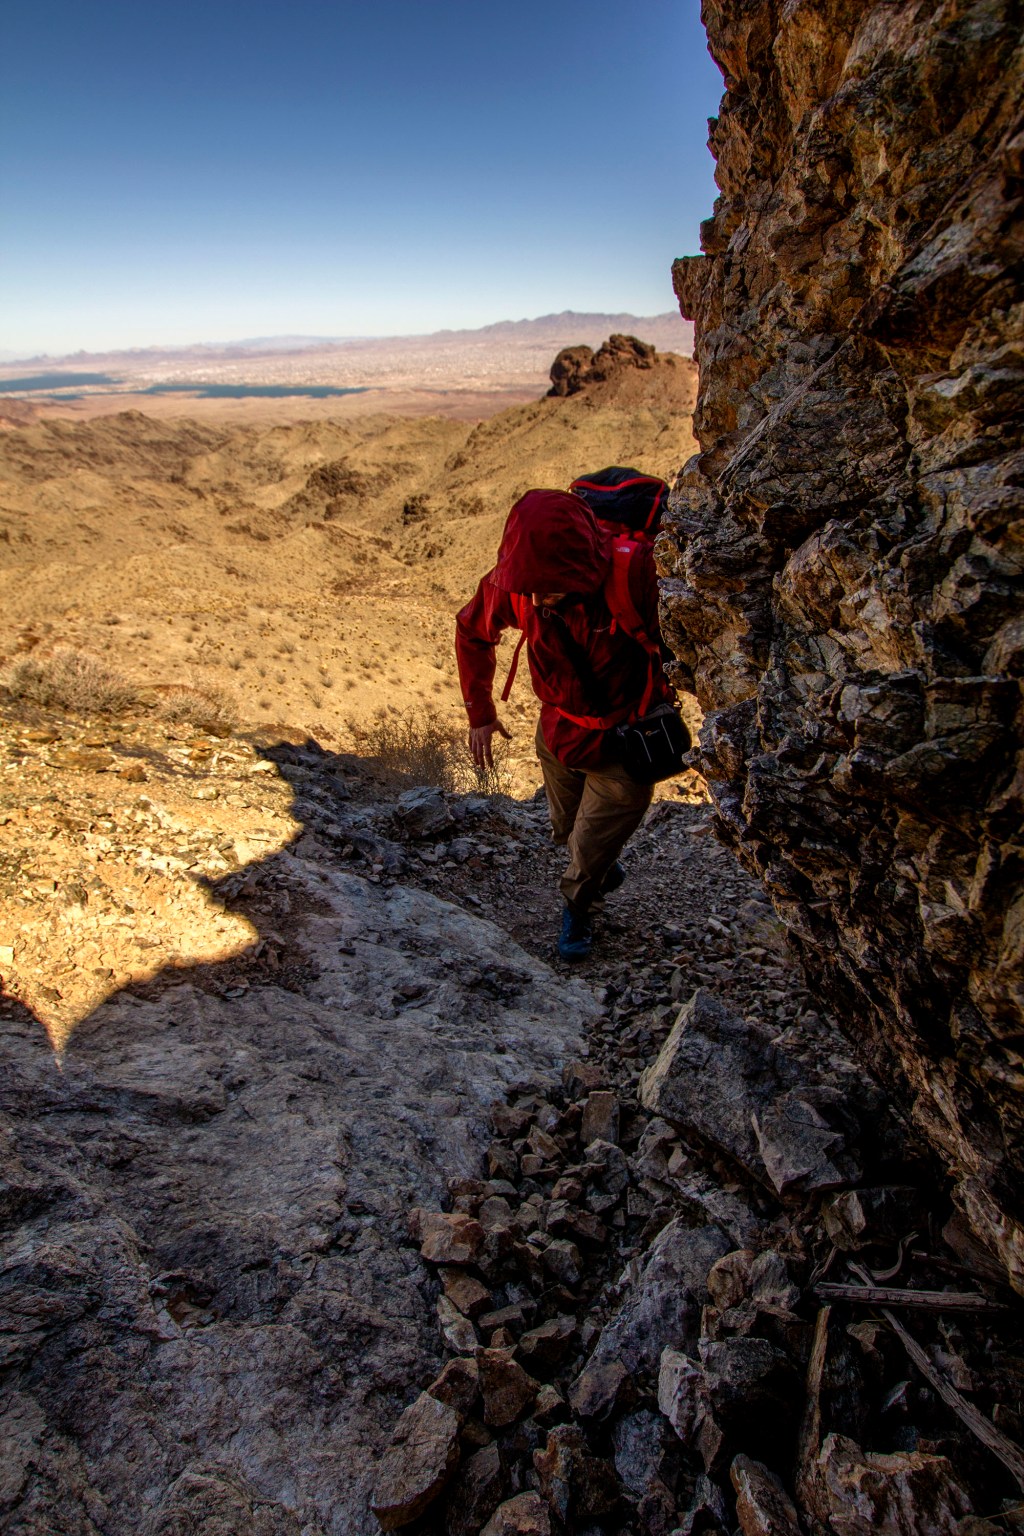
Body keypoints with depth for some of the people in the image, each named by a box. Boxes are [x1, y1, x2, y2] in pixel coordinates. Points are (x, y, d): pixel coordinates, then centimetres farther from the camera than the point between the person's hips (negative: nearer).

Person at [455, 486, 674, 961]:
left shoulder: (638, 571, -35)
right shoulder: (513, 581, -21)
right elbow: (471, 631, -1)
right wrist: (479, 711, 0)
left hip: (625, 744, -4)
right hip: (560, 730, 4)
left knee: (590, 851, 6)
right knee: (567, 831, 23)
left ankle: (577, 908, 40)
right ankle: (605, 871, 58)